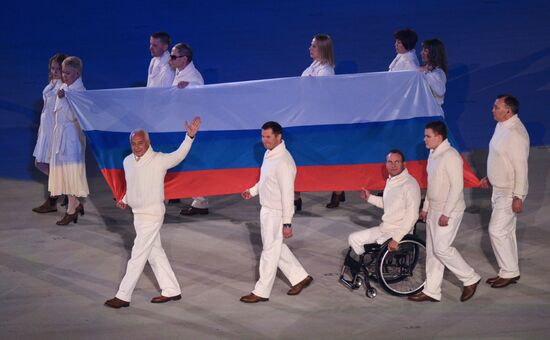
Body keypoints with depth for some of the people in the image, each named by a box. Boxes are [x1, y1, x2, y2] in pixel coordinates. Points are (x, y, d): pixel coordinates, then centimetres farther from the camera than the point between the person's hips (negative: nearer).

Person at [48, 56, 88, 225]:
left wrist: (62, 99, -20)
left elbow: (73, 115, -17)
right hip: (61, 133, 8)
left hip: (72, 134, -8)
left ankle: (72, 210, 0)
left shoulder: (79, 91, -13)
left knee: (71, 171, -5)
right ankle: (76, 204, 22)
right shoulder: (64, 88, 10)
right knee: (63, 169, 11)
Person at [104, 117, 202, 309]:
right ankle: (171, 291, 26)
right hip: (138, 214, 8)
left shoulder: (159, 160, -16)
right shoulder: (128, 161, 5)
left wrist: (190, 137, -43)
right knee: (154, 252, 15)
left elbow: (179, 155, -28)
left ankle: (123, 297, 4)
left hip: (152, 215, -8)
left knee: (138, 255, -3)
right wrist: (125, 200, 4)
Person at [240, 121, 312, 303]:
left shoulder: (283, 162, -24)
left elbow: (287, 194, -23)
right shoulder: (269, 154, 5)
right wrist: (253, 191, 8)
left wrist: (287, 223, -22)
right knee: (277, 248, 19)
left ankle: (261, 292, 12)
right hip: (267, 210, 9)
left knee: (270, 252, 2)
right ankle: (300, 277, 31)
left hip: (276, 213, -9)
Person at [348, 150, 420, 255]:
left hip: (399, 231, -9)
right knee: (353, 238, 6)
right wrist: (369, 198, 15)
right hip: (384, 228, 9)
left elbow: (411, 216, -24)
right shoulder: (390, 181, 9)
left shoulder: (410, 184, -19)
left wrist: (396, 239, -27)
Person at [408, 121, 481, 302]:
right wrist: (425, 207, 19)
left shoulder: (451, 156, -19)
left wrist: (446, 213, -23)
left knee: (442, 248, -10)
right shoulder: (433, 154, 11)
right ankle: (431, 291, 15)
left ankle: (470, 279, 7)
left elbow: (457, 186, -23)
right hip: (434, 210, 10)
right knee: (432, 250, 10)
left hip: (449, 211, -9)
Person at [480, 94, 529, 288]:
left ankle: (509, 272, 7)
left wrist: (518, 197, -25)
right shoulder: (501, 126, 5)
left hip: (510, 192, -10)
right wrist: (489, 177, 23)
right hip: (499, 188, 10)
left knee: (497, 231, -6)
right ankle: (510, 272, 25)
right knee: (506, 231, 15)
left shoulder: (516, 134, -25)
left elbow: (521, 168, -25)